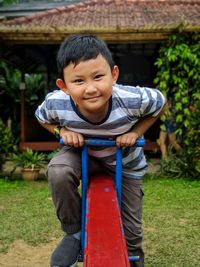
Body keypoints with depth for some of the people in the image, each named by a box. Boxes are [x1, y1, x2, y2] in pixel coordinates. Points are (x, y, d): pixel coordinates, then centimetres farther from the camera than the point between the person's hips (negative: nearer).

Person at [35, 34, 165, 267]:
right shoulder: (55, 104, -31)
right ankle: (74, 232, -7)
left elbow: (159, 103, -11)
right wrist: (63, 131, -24)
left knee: (131, 231, 6)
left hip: (126, 164, 0)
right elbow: (42, 117, -5)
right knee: (58, 171, -33)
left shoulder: (133, 99, -35)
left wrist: (136, 132, -23)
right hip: (83, 154, 1)